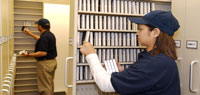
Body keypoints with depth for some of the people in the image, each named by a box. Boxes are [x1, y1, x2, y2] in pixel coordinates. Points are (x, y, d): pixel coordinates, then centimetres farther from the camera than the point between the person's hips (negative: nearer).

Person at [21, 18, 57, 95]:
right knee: (50, 84, 20)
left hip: (45, 63, -10)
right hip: (52, 61, 10)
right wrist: (30, 33, 31)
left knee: (45, 86, 0)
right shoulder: (50, 34, 8)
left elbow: (43, 53, -27)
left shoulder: (44, 36, -22)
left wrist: (28, 55, -19)